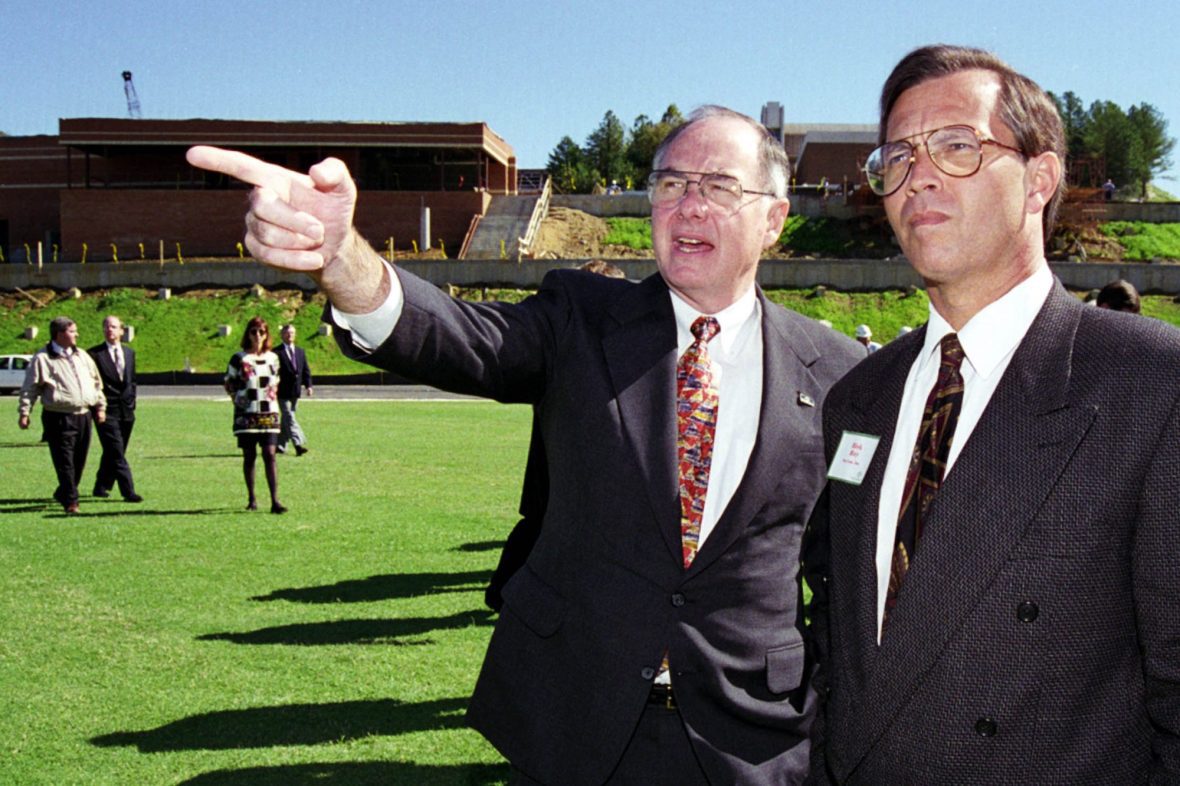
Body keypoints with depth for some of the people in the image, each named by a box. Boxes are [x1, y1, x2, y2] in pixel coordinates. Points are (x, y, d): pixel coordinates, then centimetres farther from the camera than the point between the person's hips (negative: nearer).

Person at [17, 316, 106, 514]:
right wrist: (24, 412, -6)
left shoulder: (82, 356, 14)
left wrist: (100, 406, 17)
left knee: (79, 461, 10)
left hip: (83, 416, 6)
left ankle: (63, 494, 27)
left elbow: (96, 382, 21)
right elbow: (30, 388, -2)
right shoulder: (42, 358, -3)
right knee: (65, 462, -5)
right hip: (58, 418, -6)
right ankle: (71, 501, 0)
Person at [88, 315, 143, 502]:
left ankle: (101, 487, 25)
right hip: (107, 411, -6)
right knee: (117, 454, -10)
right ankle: (128, 491, -13)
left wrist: (131, 403, 11)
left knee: (112, 453, 12)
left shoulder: (130, 353, 13)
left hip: (126, 411, 6)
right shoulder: (94, 354, -5)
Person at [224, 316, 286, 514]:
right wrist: (237, 397, -4)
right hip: (246, 414, -1)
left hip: (268, 413, 2)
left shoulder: (273, 358, 10)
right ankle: (251, 499, 15)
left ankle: (275, 501, -10)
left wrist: (272, 394, 8)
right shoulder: (239, 358, 1)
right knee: (249, 456, 4)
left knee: (269, 455, -7)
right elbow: (228, 384, 8)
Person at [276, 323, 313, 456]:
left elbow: (306, 370, 14)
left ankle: (280, 445, 21)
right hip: (283, 392, -6)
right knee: (289, 417, -11)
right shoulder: (277, 353, -5)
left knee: (287, 418, 12)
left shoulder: (300, 352, 14)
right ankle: (298, 444, -21)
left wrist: (308, 385, 2)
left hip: (295, 391, 6)